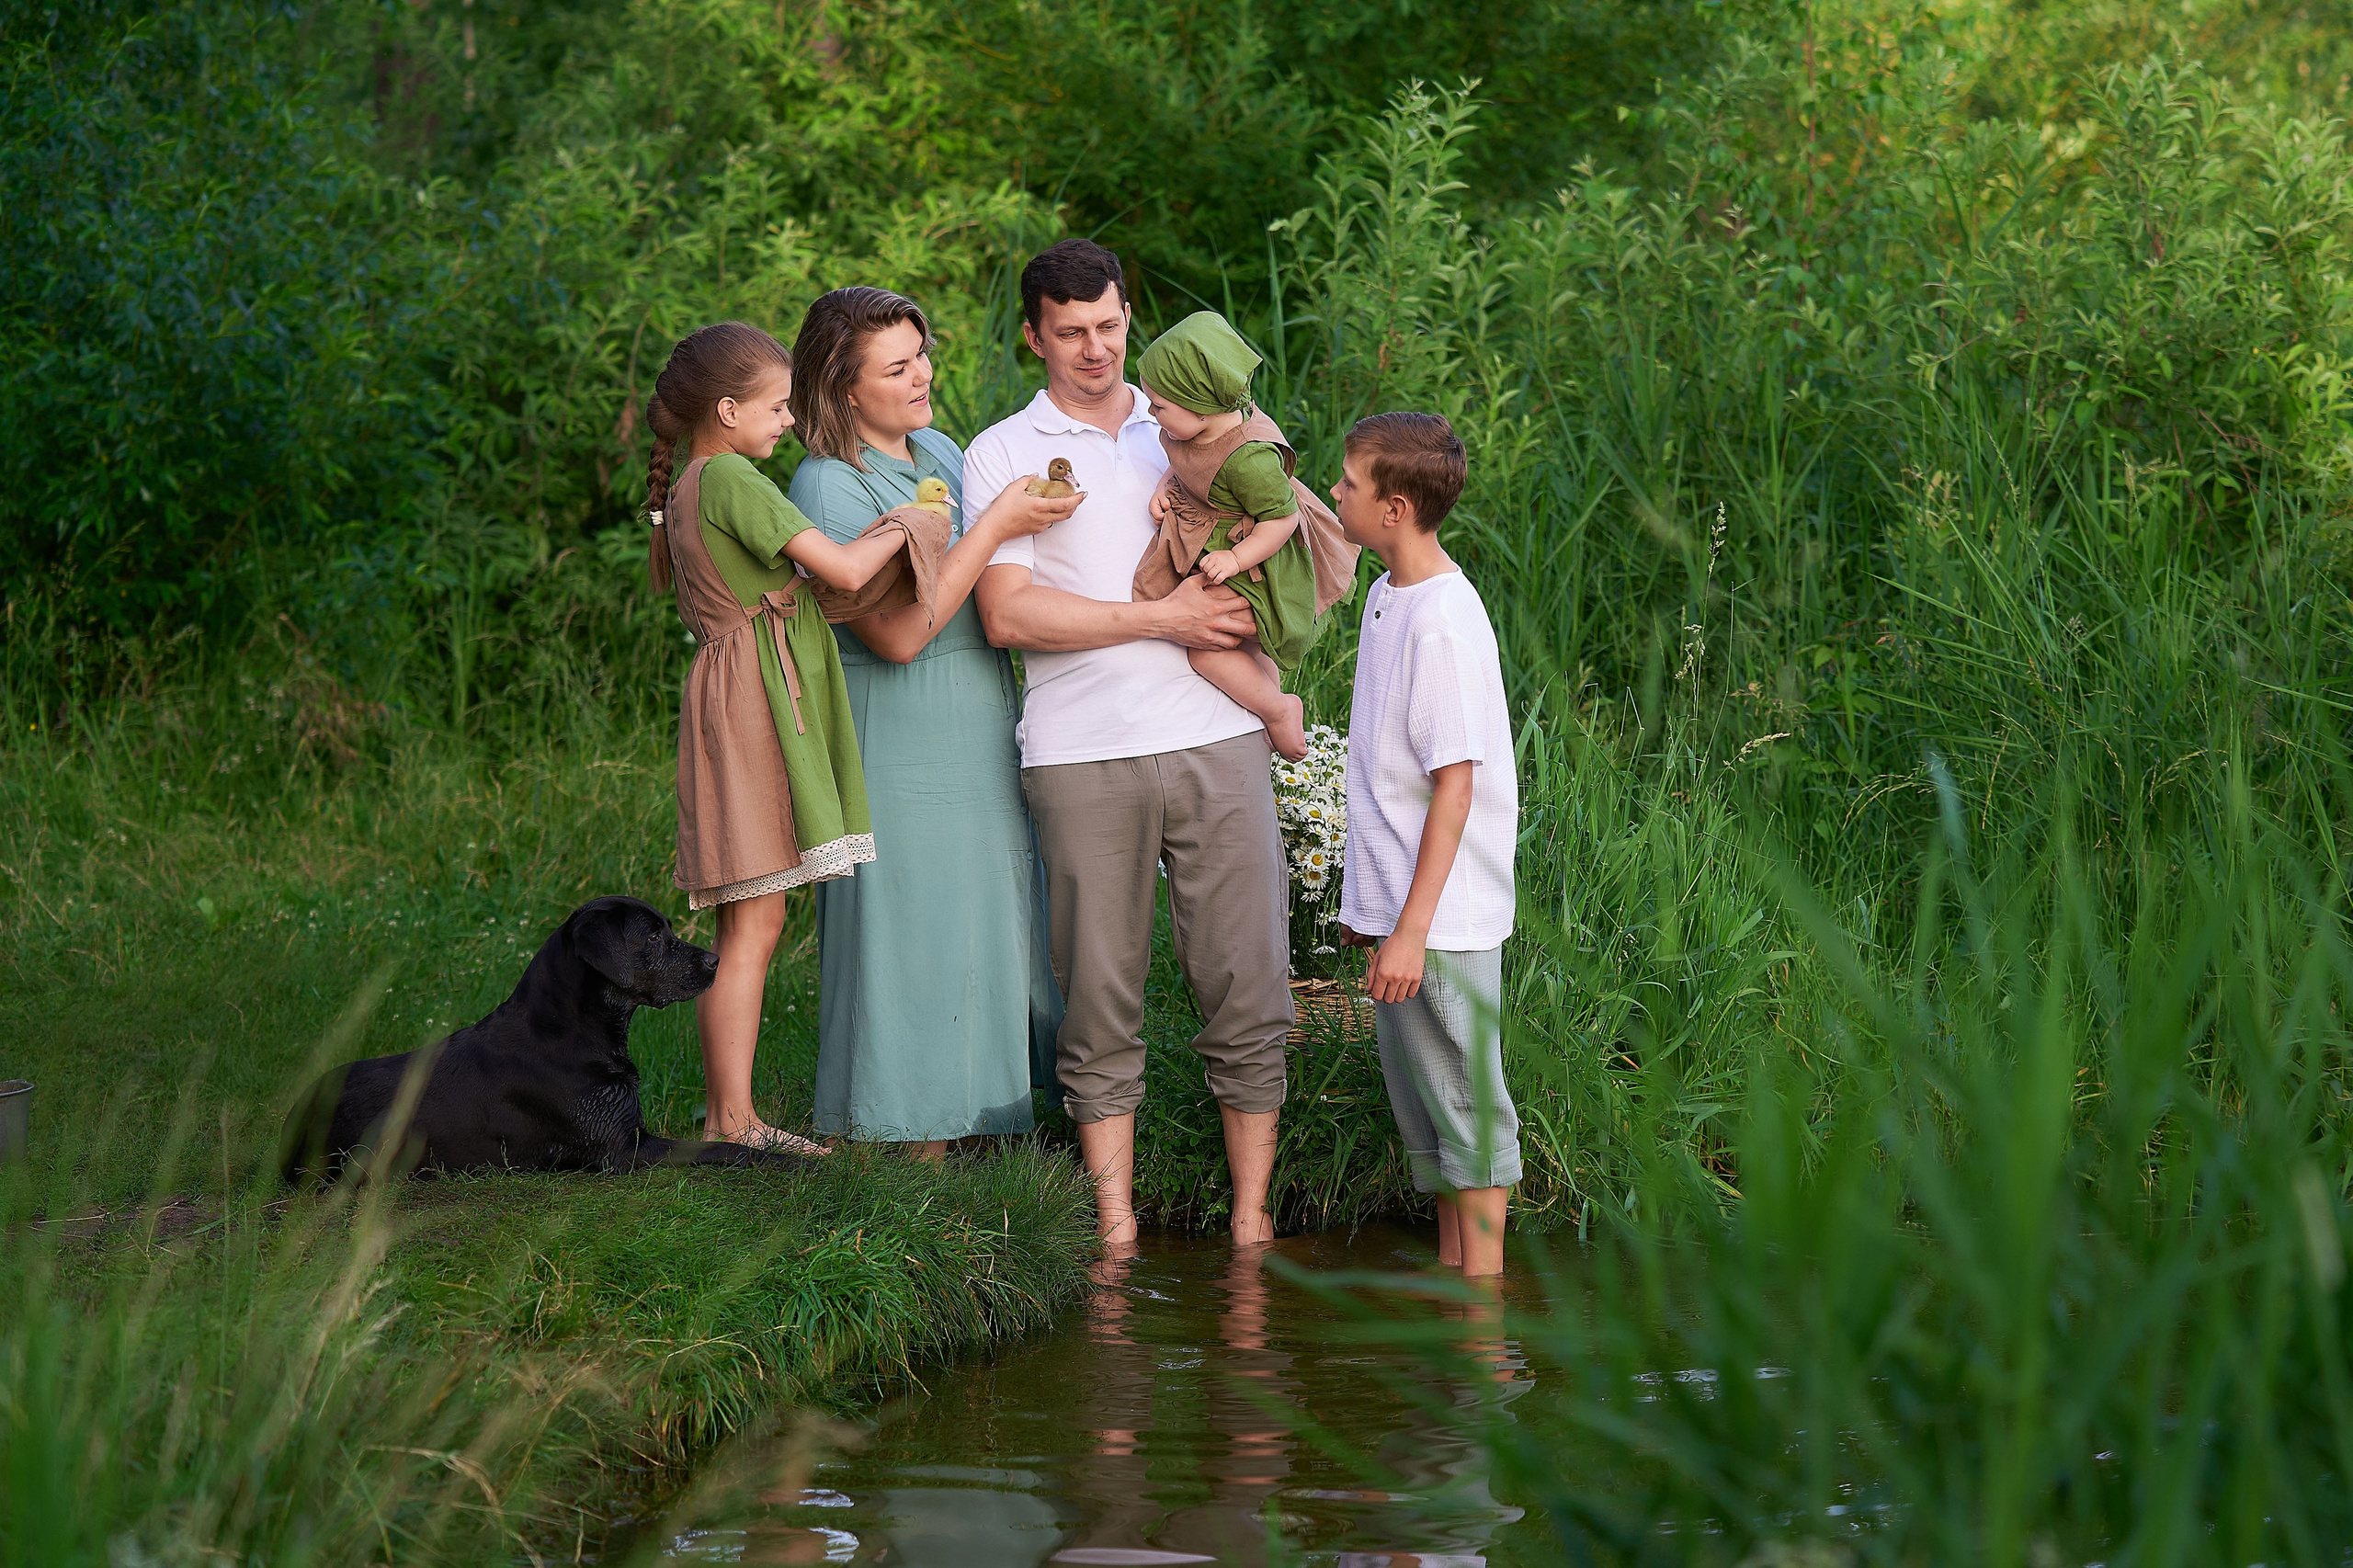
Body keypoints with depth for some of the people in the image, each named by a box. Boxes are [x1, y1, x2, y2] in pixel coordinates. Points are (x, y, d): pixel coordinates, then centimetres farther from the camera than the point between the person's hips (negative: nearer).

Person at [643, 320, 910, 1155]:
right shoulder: (732, 479, -13)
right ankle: (734, 1124, -6)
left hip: (732, 698, 10)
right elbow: (844, 570, -18)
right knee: (753, 926, -8)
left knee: (746, 926, 11)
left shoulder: (685, 487, 17)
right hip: (754, 701, -10)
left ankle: (723, 1115, 13)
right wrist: (904, 527, -1)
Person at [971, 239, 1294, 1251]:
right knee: (1100, 1003, 0)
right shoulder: (1002, 456, 7)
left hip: (1216, 740, 3)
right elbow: (1007, 615, -6)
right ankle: (1116, 1237, 6)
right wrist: (1163, 617, -9)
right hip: (1082, 758, -2)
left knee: (1247, 987, -1)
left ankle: (1251, 1224, 7)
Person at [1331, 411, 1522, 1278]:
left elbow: (1454, 786, -20)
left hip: (1444, 915, -9)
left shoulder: (1444, 623, -20)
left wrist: (1411, 929, -20)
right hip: (1399, 910, 9)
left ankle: (1485, 1289, 7)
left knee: (1464, 1096, -1)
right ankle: (1452, 1269, 27)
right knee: (1420, 1096, 16)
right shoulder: (1387, 597, 9)